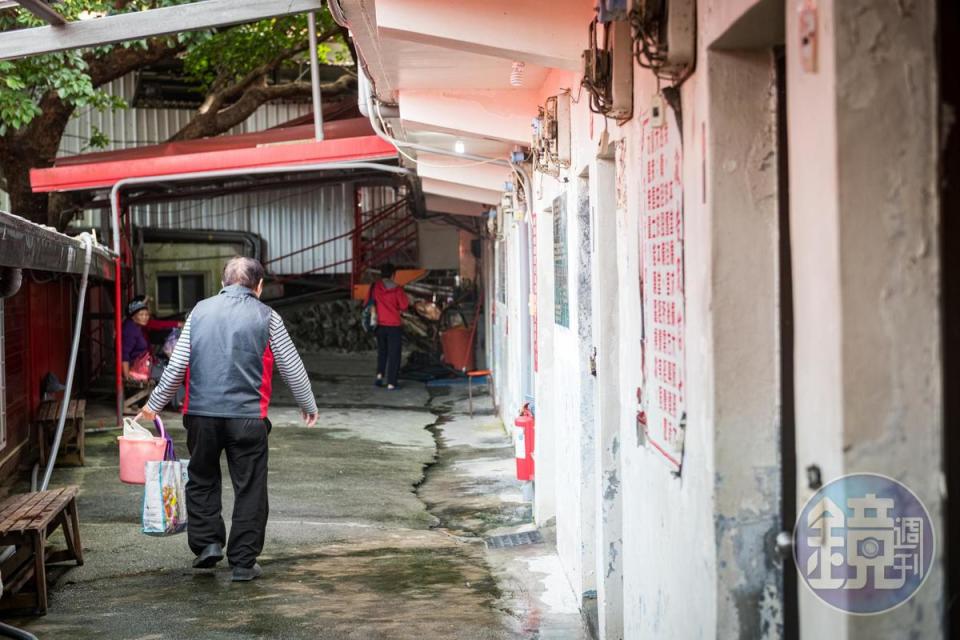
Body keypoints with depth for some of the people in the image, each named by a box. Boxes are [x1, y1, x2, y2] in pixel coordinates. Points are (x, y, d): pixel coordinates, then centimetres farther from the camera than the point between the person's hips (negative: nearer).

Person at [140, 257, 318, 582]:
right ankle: (243, 562, 7)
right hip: (247, 417, -2)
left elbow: (176, 365, 7)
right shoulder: (266, 317, 2)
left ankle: (207, 542, 11)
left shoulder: (200, 311, 8)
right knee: (250, 488, 6)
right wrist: (309, 405, 22)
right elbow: (291, 367, 7)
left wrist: (155, 404, 18)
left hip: (201, 413, 2)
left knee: (202, 480, 20)